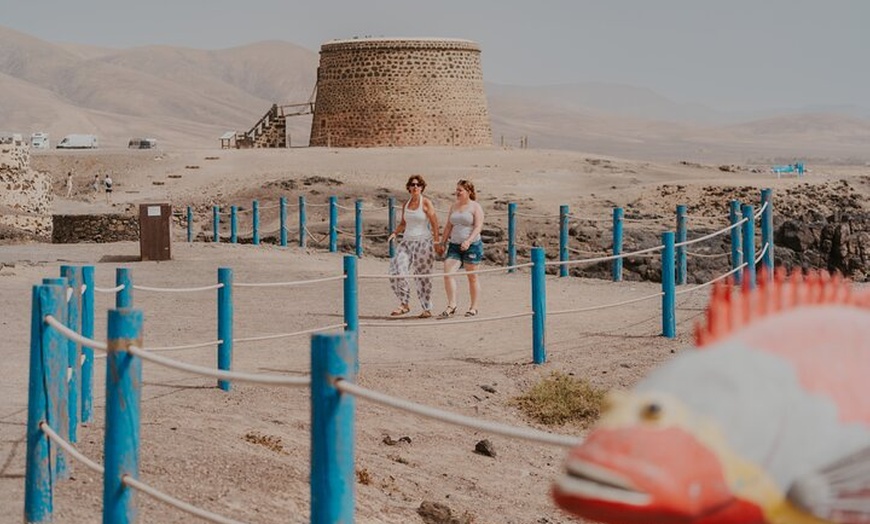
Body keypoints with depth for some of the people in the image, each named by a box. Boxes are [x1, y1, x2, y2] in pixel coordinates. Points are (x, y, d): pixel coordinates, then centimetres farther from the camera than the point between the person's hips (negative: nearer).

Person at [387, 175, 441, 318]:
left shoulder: (426, 203, -4)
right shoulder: (406, 204, 12)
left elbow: (434, 222, -7)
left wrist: (436, 241, -14)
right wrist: (395, 233, 4)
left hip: (423, 242, -5)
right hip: (407, 242, 5)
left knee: (422, 276, -1)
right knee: (397, 271, -10)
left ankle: (427, 309, 9)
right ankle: (405, 304, 1)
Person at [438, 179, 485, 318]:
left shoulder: (476, 207, -4)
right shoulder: (454, 206, 14)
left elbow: (478, 226, -13)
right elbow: (448, 226, 16)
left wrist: (468, 241, -26)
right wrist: (442, 243, 10)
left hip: (472, 246, -5)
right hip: (454, 245, 5)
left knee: (472, 277, 4)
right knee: (448, 273, -12)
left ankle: (473, 307, 15)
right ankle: (451, 306, -11)